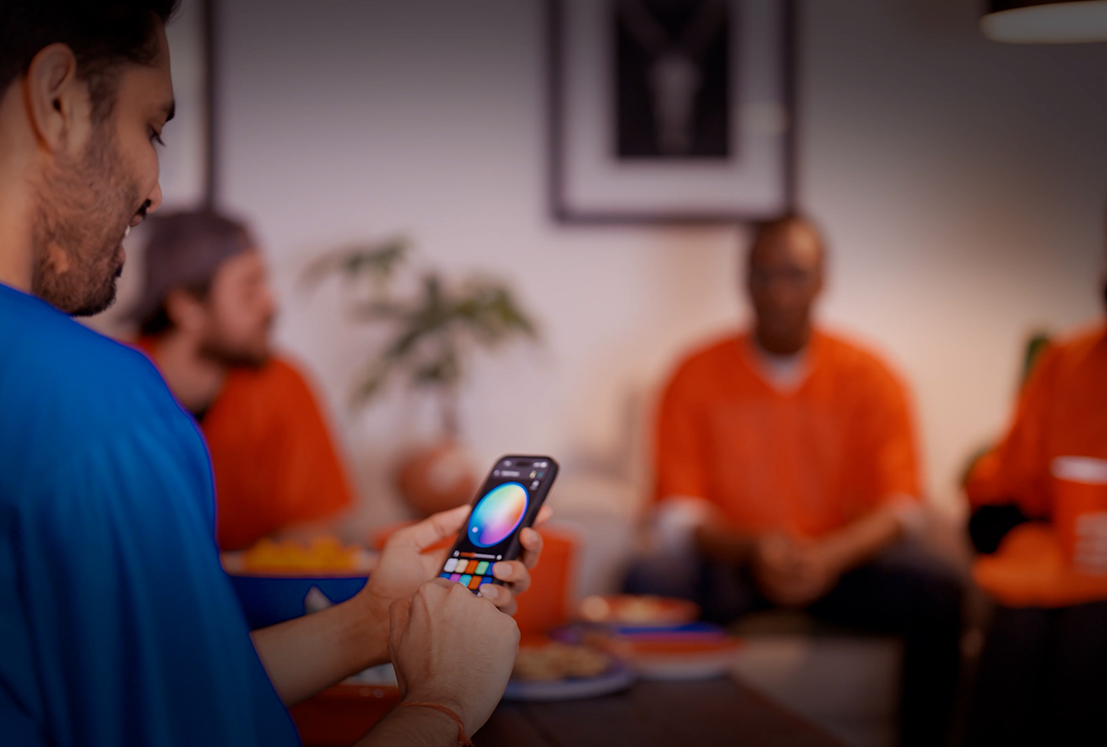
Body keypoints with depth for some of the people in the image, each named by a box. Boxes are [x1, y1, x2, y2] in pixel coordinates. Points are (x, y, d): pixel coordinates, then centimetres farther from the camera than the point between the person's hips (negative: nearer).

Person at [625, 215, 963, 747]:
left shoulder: (868, 377, 1)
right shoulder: (697, 375, 1)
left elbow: (897, 507, -5)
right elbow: (677, 512, -3)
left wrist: (829, 557, -26)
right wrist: (749, 549, -24)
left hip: (840, 561, 1)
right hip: (729, 560, 0)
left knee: (936, 593, -28)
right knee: (650, 583, -32)